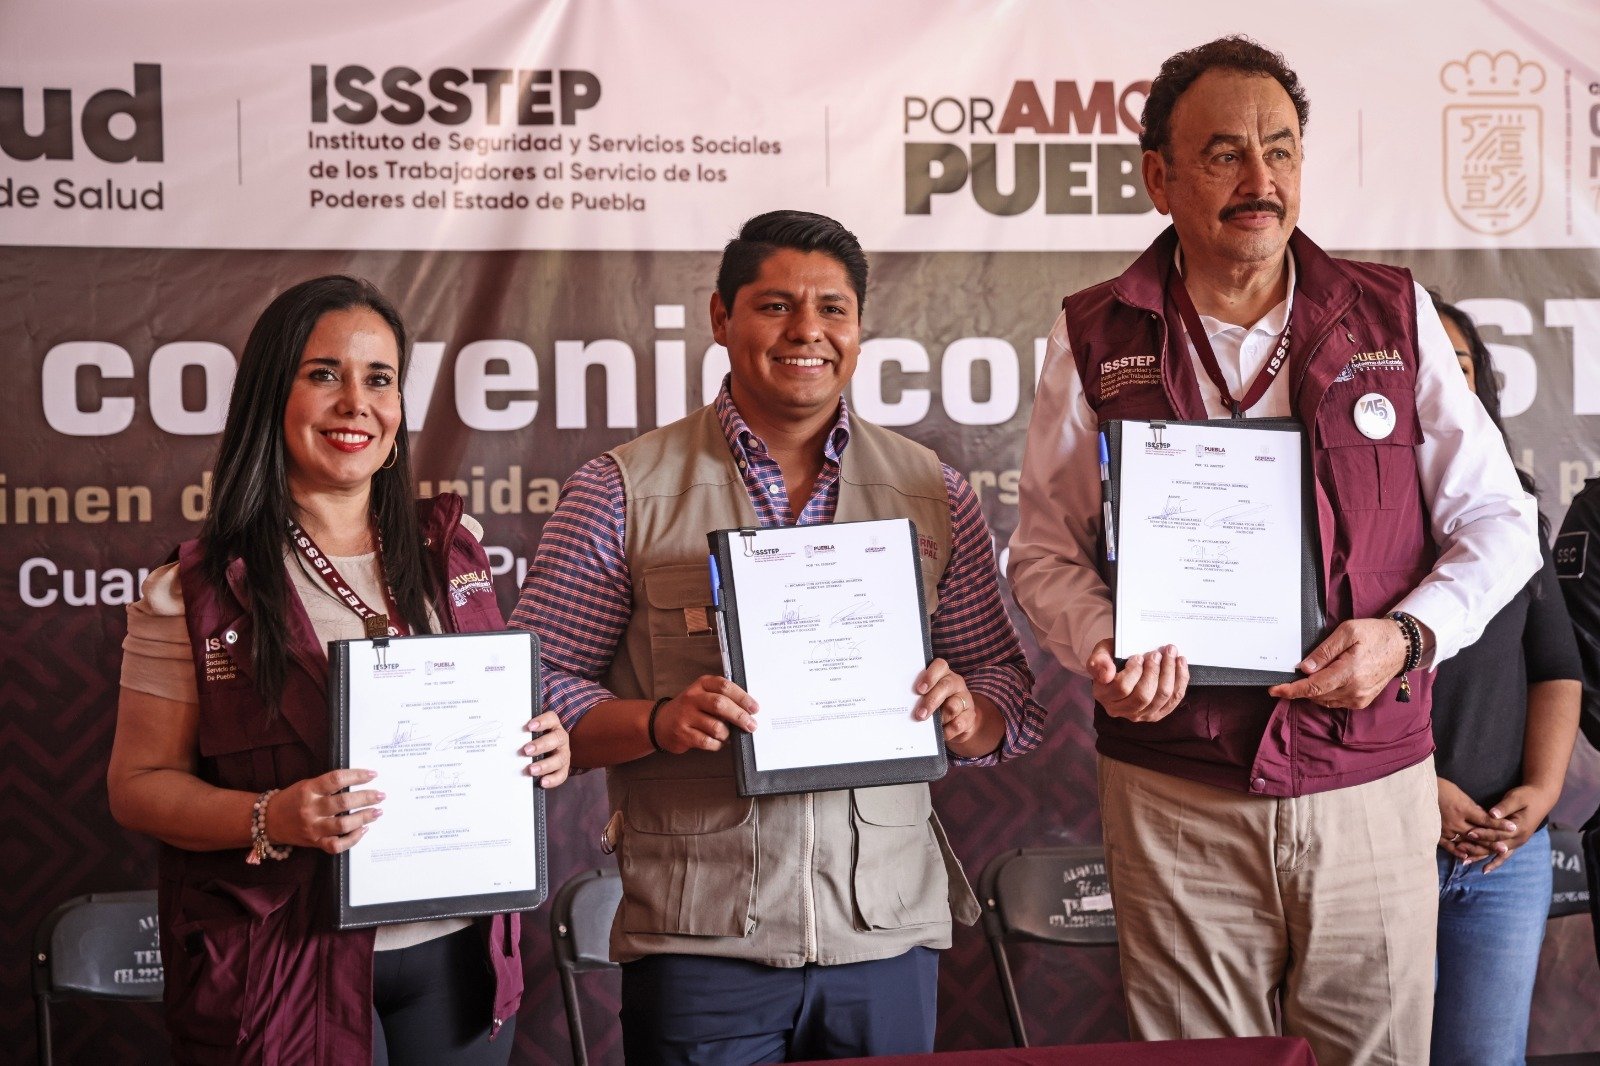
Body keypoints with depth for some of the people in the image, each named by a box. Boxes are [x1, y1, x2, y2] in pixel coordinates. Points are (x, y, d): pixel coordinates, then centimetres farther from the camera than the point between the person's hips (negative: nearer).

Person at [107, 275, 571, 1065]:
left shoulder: (453, 549, 5)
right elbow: (138, 785, -4)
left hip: (455, 949, 4)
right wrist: (271, 819, -21)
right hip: (289, 966, -3)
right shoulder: (194, 592, -7)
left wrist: (539, 750, -6)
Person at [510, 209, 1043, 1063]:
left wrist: (967, 713, -10)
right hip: (696, 938, -2)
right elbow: (534, 689, -1)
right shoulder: (623, 493, 1)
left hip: (890, 928, 3)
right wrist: (659, 723, -19)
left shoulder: (933, 494, 9)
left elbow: (1011, 693, 12)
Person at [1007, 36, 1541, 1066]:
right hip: (1174, 797, -1)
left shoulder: (1394, 316, 4)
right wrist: (1104, 649, -14)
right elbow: (1047, 551, 6)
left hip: (1372, 788, 1)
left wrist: (1409, 633, -11)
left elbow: (1499, 522, 7)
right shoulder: (1096, 339, 3)